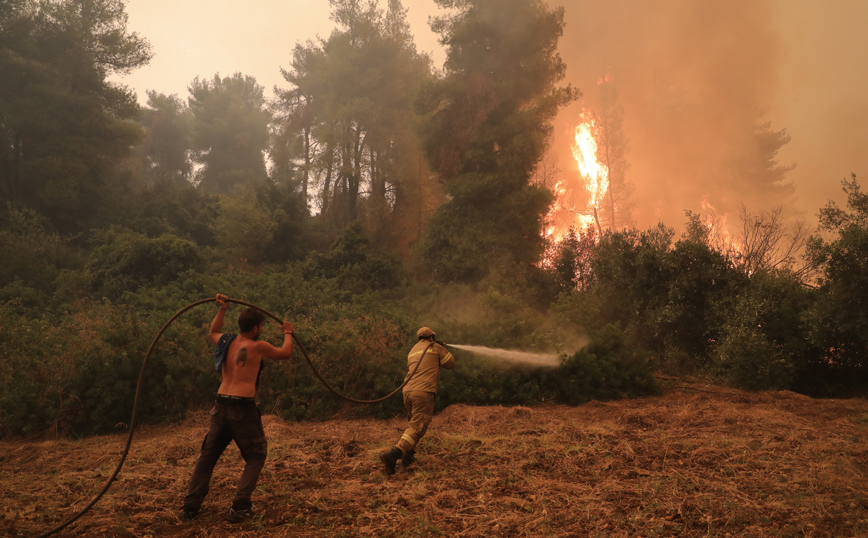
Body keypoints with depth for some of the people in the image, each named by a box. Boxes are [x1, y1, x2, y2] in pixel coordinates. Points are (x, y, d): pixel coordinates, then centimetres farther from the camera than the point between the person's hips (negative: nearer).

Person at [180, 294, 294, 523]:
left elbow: (212, 333, 34)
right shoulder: (258, 347, -7)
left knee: (208, 455, 15)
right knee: (256, 456, 10)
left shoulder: (226, 341, 10)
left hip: (221, 405, 6)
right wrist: (288, 333, 25)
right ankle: (240, 508, 2)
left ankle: (190, 507, 17)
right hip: (243, 408, -6)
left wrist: (222, 309, 36)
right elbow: (285, 353, 9)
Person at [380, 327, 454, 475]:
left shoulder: (412, 351, 25)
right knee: (417, 428, -11)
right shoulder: (435, 347, 9)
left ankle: (408, 456, 17)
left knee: (413, 422, 25)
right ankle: (393, 454, -29)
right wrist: (443, 350, 32)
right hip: (424, 392, -6)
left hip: (408, 391, 7)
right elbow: (450, 363, 15)